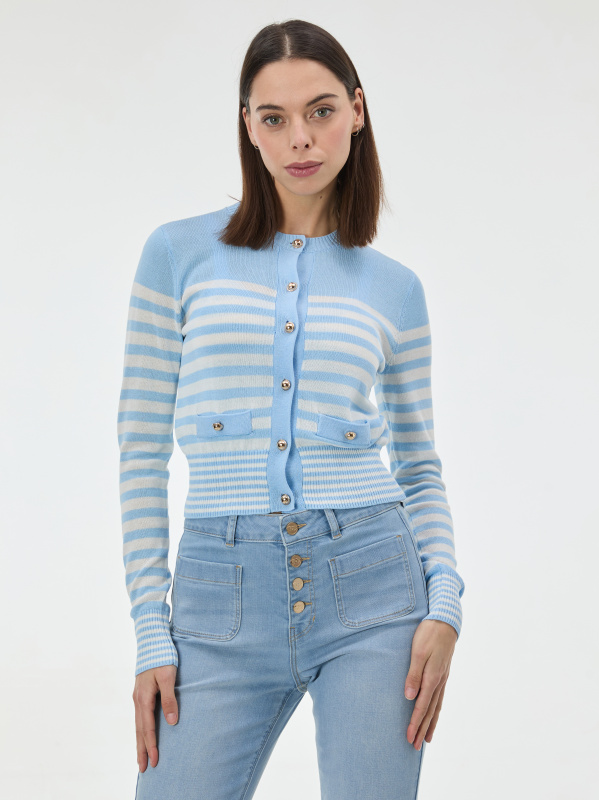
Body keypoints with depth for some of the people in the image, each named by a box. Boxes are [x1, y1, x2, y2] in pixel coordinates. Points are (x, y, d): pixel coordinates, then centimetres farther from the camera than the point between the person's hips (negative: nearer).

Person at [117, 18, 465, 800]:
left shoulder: (394, 288, 9)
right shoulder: (179, 253, 4)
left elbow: (420, 467, 13)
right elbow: (142, 451, 4)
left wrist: (445, 602, -4)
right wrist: (151, 632, -1)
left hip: (370, 587, 1)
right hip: (224, 596, 0)